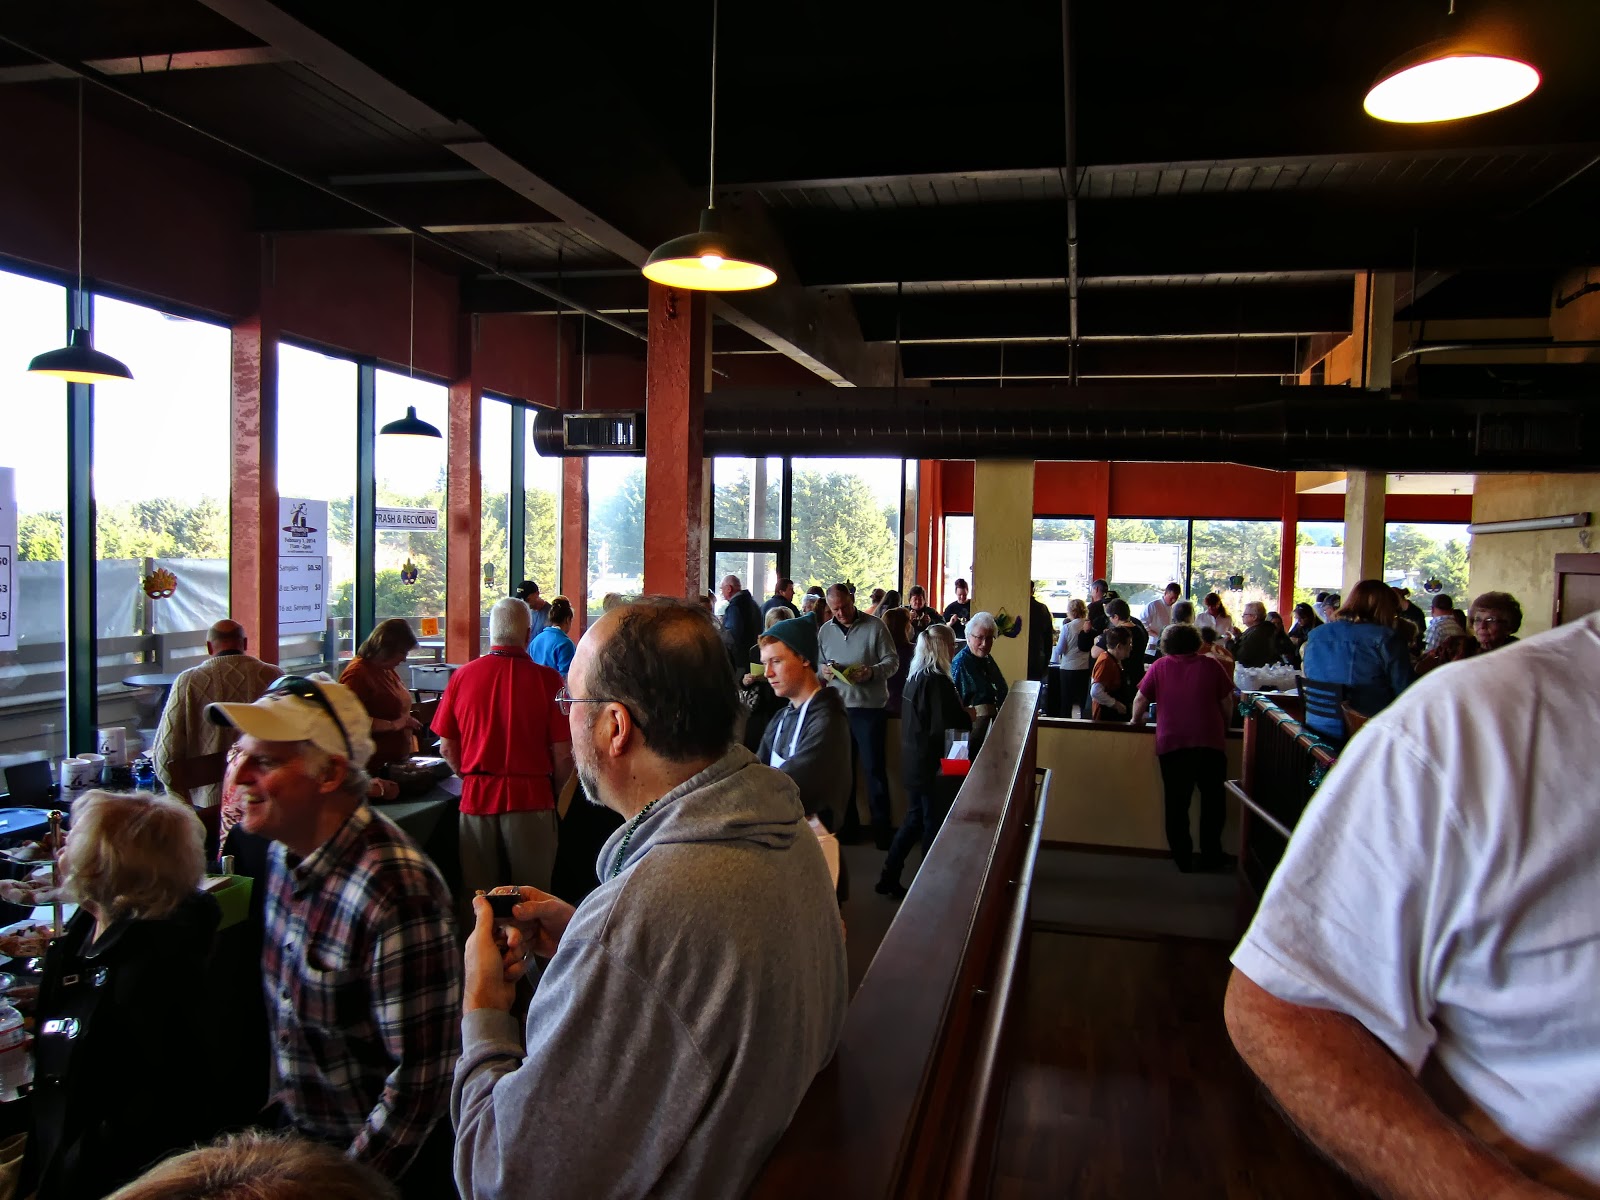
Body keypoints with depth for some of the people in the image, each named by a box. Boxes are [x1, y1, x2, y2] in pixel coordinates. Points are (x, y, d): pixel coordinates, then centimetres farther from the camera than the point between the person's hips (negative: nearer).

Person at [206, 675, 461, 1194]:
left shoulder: (396, 893, -31)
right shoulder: (286, 853, -5)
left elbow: (422, 1075, -26)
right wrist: (282, 1100, 13)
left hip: (377, 1157, -7)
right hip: (291, 1131, 7)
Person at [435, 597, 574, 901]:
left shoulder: (461, 676, -3)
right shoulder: (547, 679, -11)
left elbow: (446, 747, 4)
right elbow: (563, 752, -8)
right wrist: (554, 792, 10)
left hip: (476, 797, 3)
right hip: (531, 797, -2)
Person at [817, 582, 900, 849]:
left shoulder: (875, 626, -2)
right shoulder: (825, 631, 11)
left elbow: (892, 661, -4)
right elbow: (817, 665, 16)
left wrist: (872, 672, -23)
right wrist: (823, 671, -7)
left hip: (870, 707, -4)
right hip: (837, 707, 4)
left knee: (875, 768, -2)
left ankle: (881, 828, 6)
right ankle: (848, 825, 21)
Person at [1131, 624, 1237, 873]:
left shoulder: (1160, 666, 3)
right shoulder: (1210, 665, 3)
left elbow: (1141, 699, 3)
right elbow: (1227, 702, 7)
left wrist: (1137, 719, 22)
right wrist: (1225, 727, 23)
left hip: (1171, 743, 0)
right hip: (1210, 743, 0)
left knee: (1176, 804, 9)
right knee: (1212, 801, 14)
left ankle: (1183, 859, 14)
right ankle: (1211, 856, 19)